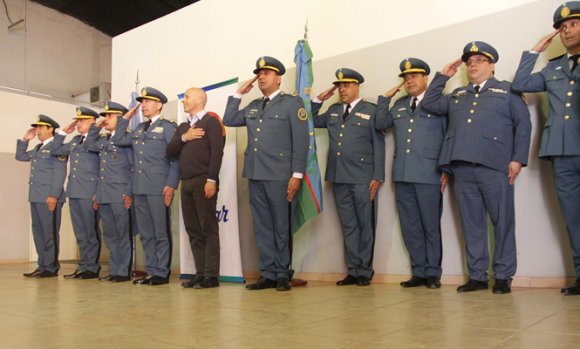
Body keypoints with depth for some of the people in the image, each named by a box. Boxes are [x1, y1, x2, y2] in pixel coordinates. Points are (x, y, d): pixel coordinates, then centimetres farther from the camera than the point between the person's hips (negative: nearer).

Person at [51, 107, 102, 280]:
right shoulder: (75, 140, 20)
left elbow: (88, 146, -21)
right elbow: (55, 150, 24)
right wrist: (63, 132, 20)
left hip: (89, 193, -8)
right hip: (74, 192, 8)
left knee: (91, 231, 0)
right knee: (80, 232, 11)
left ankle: (92, 268, 7)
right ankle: (83, 266, 18)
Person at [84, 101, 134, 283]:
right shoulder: (103, 140, 18)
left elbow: (134, 167, -8)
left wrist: (130, 193, -12)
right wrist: (95, 126, 16)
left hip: (120, 196, -7)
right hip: (104, 196, 8)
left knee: (123, 234, 0)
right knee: (110, 235, 11)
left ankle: (124, 271, 6)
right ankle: (114, 270, 18)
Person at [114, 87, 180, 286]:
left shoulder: (168, 127, -1)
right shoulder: (139, 129, 20)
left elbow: (176, 159, -7)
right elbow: (118, 140, 21)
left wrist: (171, 185, -16)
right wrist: (125, 118, 18)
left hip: (158, 188, -7)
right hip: (139, 188, 7)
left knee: (161, 232, -1)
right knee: (145, 233, 10)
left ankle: (161, 273, 5)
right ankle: (151, 271, 18)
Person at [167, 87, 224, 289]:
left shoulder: (211, 121, 0)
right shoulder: (183, 127, 22)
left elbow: (216, 151, -10)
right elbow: (170, 152, 14)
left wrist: (212, 180, -18)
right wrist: (183, 138, -2)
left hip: (204, 181, -7)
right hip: (186, 182, 7)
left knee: (208, 229, -6)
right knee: (193, 231, 6)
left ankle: (211, 275, -3)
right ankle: (200, 273, 12)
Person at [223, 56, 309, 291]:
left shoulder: (292, 103, 0)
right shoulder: (253, 107, 18)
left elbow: (301, 141, -6)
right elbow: (228, 120, 22)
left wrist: (297, 175, -13)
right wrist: (239, 94, 15)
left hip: (279, 176, -6)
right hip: (255, 175, 6)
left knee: (281, 227, 3)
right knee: (262, 227, 7)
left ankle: (282, 275, 13)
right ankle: (268, 274, 15)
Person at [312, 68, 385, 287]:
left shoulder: (371, 111, 2)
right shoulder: (333, 111, 16)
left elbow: (378, 145, -2)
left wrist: (378, 177, -9)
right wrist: (319, 100, 12)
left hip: (363, 179, -5)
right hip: (339, 178, 5)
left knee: (365, 226, 4)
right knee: (348, 226, 9)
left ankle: (365, 271, 13)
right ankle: (353, 270, 16)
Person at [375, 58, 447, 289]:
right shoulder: (399, 105, 19)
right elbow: (380, 124, 13)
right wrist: (386, 98, 8)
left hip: (429, 175, -5)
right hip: (402, 175, 5)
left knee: (431, 226, 3)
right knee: (410, 226, 8)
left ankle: (433, 273, 14)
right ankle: (418, 272, 17)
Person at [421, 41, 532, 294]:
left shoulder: (507, 91, 12)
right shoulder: (457, 95, 25)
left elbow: (523, 124, 4)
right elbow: (429, 104, 21)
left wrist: (518, 159, -7)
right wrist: (442, 76, 18)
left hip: (494, 168, -4)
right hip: (462, 169, 4)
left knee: (502, 222, 0)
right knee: (471, 224, 6)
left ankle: (503, 276, 9)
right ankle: (477, 276, 13)